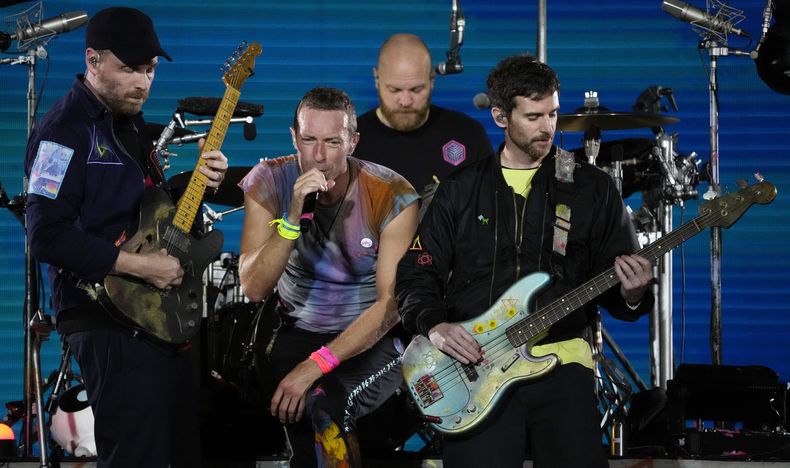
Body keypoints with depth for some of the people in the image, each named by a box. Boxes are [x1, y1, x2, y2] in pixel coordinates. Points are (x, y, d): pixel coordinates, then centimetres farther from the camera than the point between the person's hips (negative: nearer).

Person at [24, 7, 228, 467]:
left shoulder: (130, 122, 15)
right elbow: (47, 236, -21)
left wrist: (200, 182, 3)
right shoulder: (65, 131, -13)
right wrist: (139, 266, -21)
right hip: (109, 322, -9)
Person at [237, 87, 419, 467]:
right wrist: (293, 217, -30)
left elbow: (391, 304, -17)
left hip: (370, 341, -2)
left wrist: (315, 366, -26)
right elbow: (254, 289, -15)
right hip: (297, 334, 2)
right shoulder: (269, 183, -7)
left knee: (322, 404, -32)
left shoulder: (392, 196, -13)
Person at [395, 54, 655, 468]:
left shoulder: (591, 188, 10)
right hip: (473, 359, 0)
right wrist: (434, 325, -7)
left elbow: (613, 284, 11)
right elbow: (417, 273, 11)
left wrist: (631, 296, -12)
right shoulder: (461, 190, 11)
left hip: (560, 360, 0)